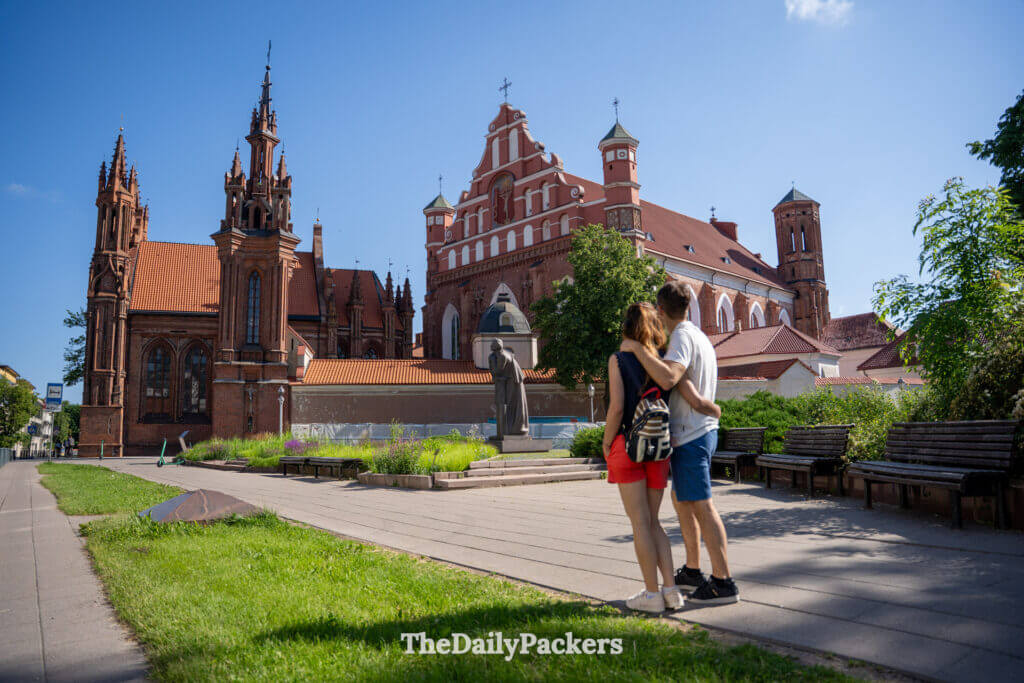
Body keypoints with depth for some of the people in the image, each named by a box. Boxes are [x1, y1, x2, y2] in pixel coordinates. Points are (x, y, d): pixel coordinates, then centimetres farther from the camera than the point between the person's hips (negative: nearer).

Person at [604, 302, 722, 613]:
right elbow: (697, 402, -1)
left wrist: (607, 443, -2)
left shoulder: (618, 359, -5)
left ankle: (653, 594, 8)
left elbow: (617, 407, -14)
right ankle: (670, 589, 13)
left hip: (627, 445, -4)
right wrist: (716, 410, 21)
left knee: (640, 522, 3)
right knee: (652, 521, 15)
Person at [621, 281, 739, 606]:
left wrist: (637, 348, -24)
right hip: (700, 430, 10)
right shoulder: (699, 336, 17)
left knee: (701, 506, -6)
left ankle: (723, 582, -1)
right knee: (681, 500, 19)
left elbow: (668, 378, -32)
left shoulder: (683, 337, -15)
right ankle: (692, 570, 28)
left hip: (690, 435, -10)